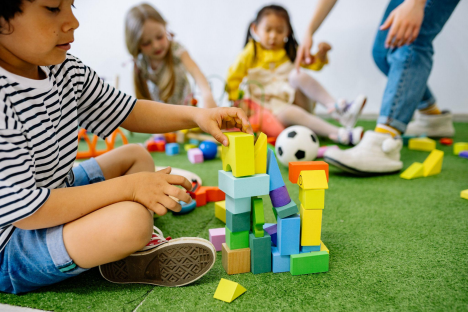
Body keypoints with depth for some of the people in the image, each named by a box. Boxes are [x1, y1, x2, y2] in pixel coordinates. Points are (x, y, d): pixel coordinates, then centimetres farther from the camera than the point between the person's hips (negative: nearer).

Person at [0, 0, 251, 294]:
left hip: (56, 196, 10)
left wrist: (197, 115, -9)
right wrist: (129, 187, -27)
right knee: (132, 218, -33)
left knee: (136, 155, 13)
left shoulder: (65, 69, -5)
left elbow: (127, 111, 5)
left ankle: (134, 252, -3)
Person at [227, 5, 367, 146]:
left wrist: (321, 54, -11)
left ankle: (336, 108, -39)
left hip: (292, 96, 4)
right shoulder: (250, 53, 0)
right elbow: (234, 77, 2)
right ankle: (339, 134, -51)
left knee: (298, 75, -28)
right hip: (270, 104, -3)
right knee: (286, 113, -40)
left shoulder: (290, 52, 12)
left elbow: (314, 64, 10)